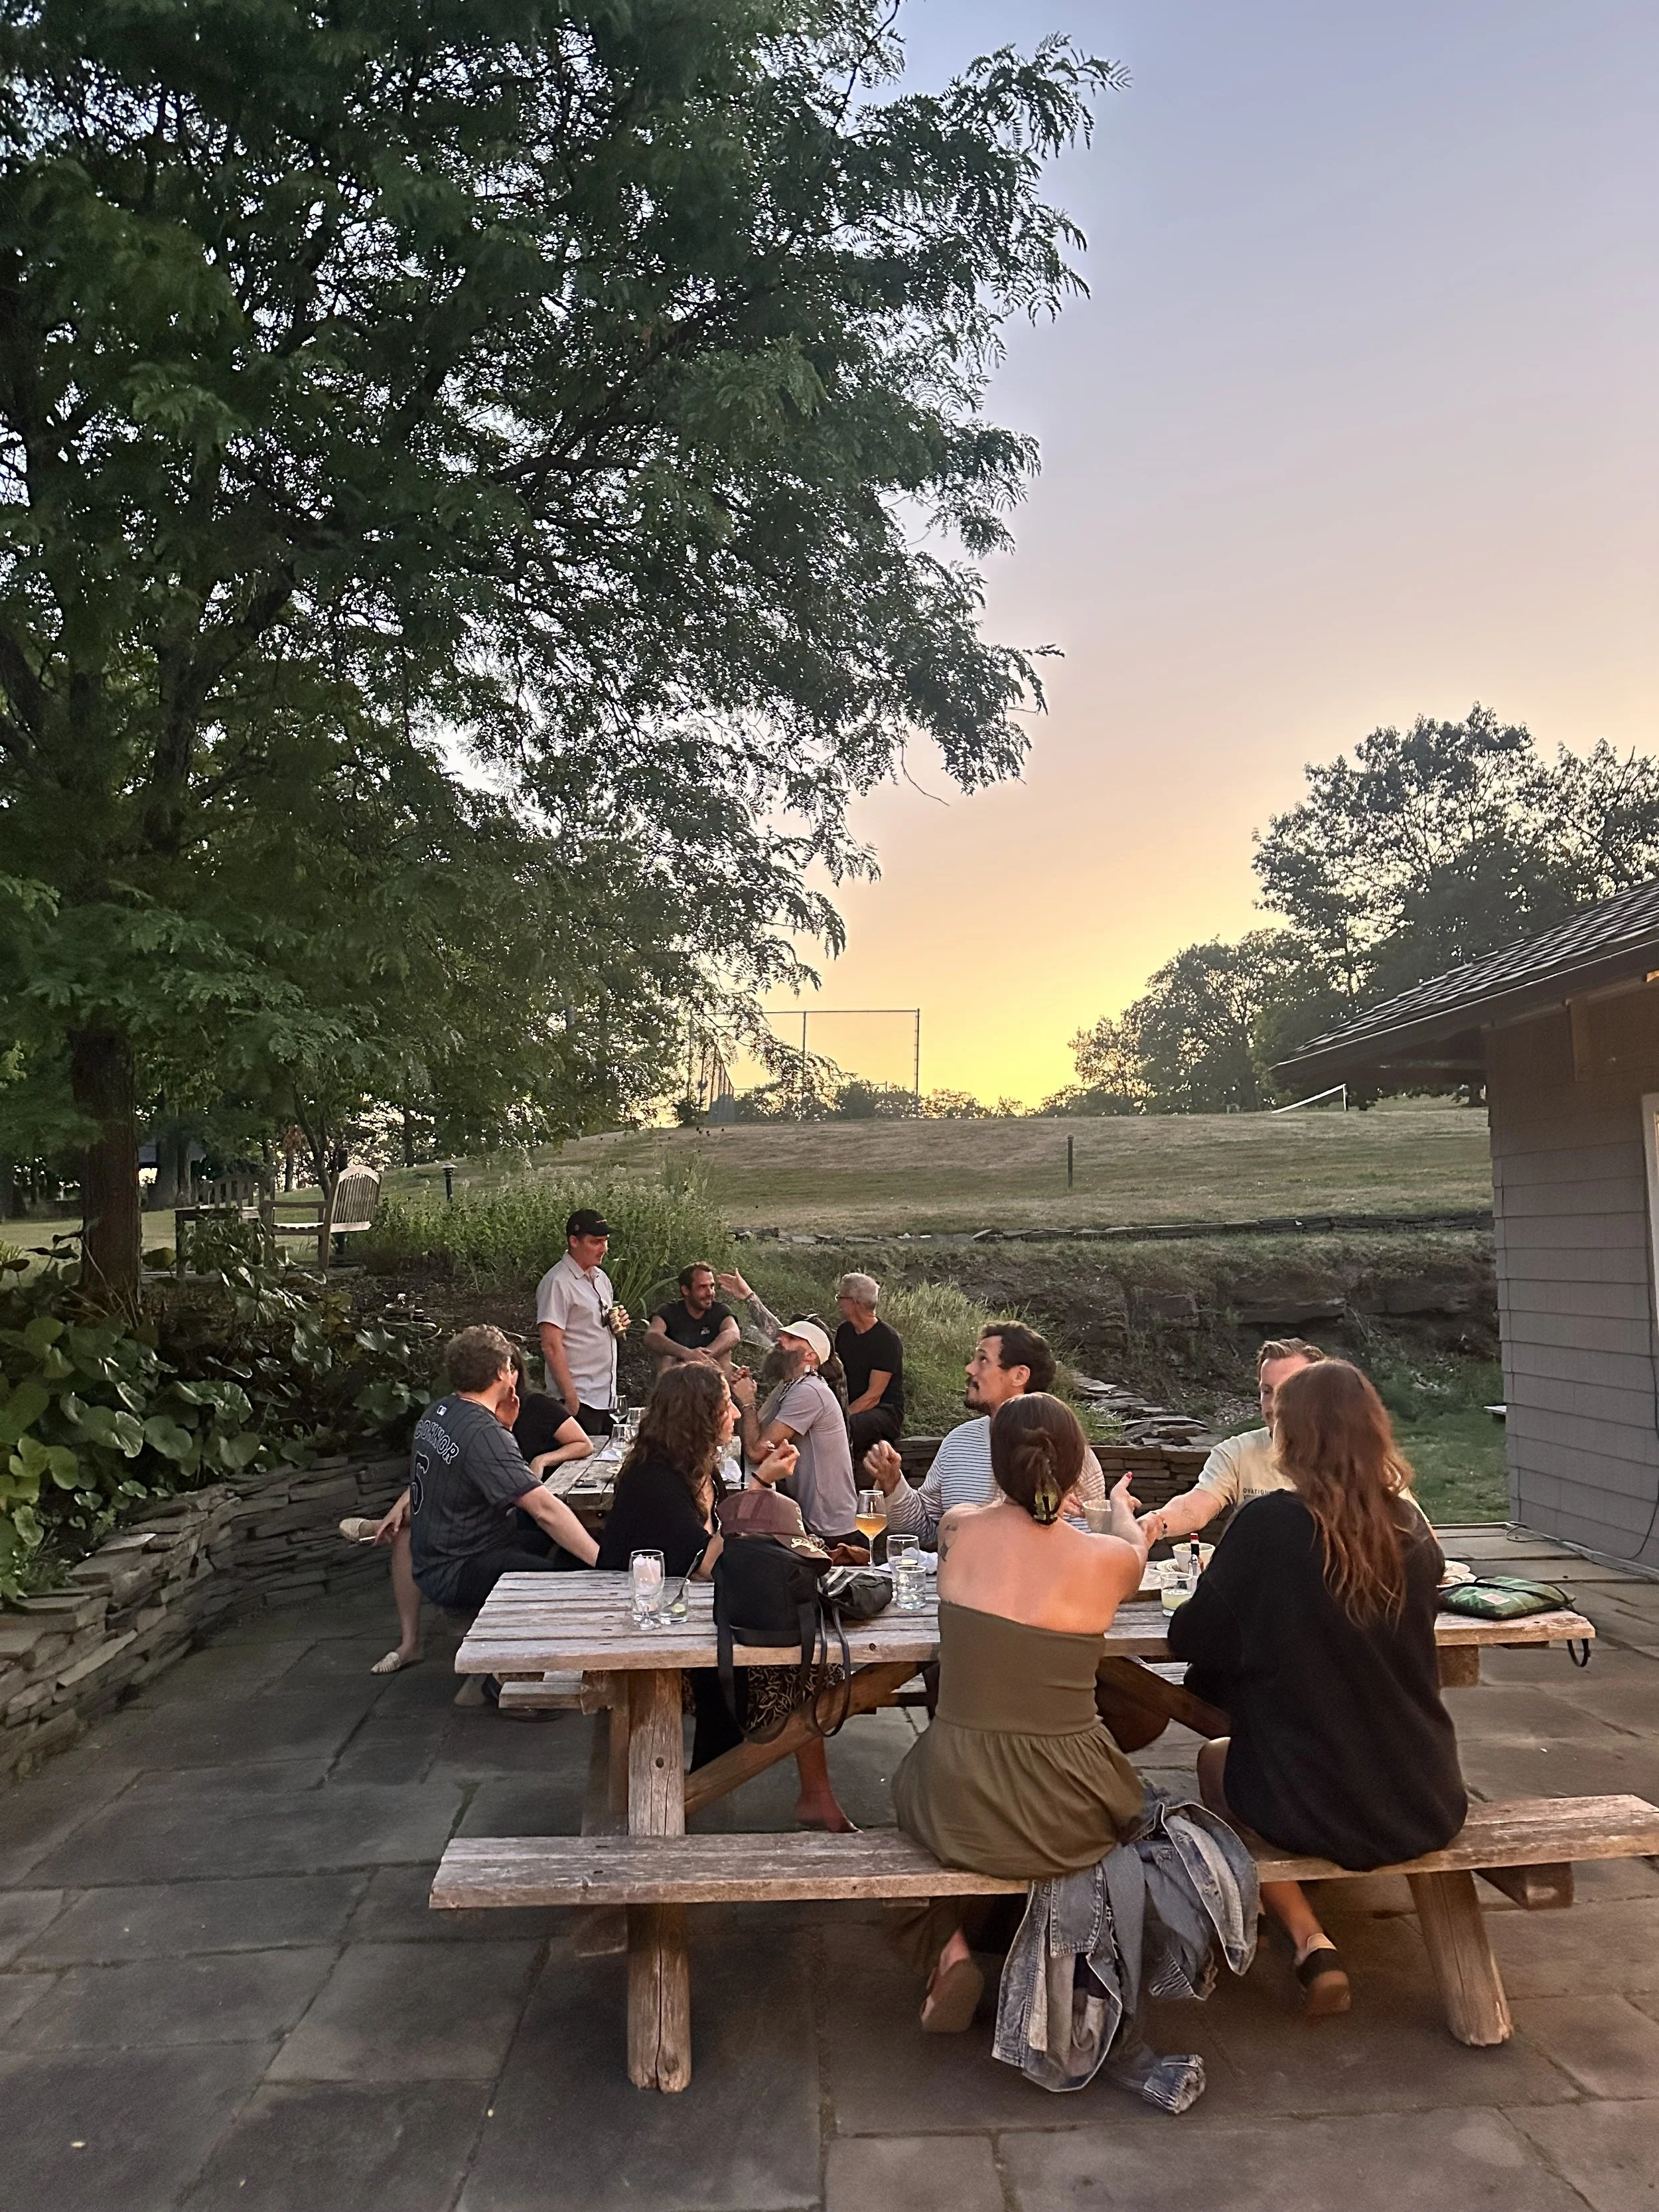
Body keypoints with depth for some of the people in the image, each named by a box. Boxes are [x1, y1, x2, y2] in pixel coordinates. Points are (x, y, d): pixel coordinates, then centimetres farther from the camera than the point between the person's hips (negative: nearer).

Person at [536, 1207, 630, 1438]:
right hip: (580, 1401, -8)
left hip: (606, 1397, 8)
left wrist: (618, 1327, 3)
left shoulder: (601, 1278, 14)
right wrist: (571, 1399, -19)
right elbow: (551, 1347, -17)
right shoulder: (557, 1283, -12)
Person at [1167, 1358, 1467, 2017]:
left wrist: (1218, 1585, 11)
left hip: (1315, 1809, -5)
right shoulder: (1409, 1527, -6)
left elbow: (1193, 1640, -10)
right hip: (1427, 1803, 5)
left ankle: (1311, 1943, 13)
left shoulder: (1268, 1525, -19)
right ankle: (1314, 1941, 34)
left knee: (1215, 1760, 27)